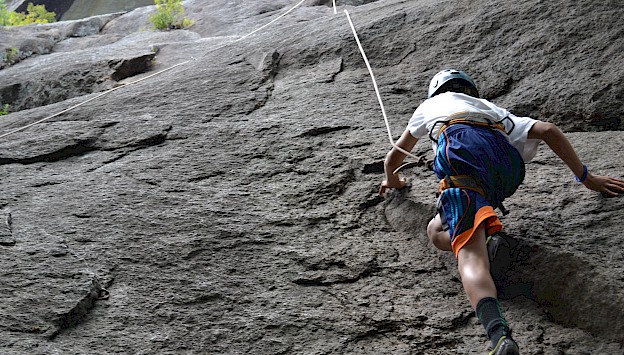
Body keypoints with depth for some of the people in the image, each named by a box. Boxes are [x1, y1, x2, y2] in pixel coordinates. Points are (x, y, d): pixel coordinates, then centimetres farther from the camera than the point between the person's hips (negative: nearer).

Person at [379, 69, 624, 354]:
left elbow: (393, 157, 54)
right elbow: (548, 130, 26)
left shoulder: (431, 105, 42)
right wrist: (586, 178, 29)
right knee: (436, 231, 19)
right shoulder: (495, 111, 44)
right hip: (508, 163, 4)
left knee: (470, 256, -21)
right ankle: (486, 239, -9)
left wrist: (391, 179, 75)